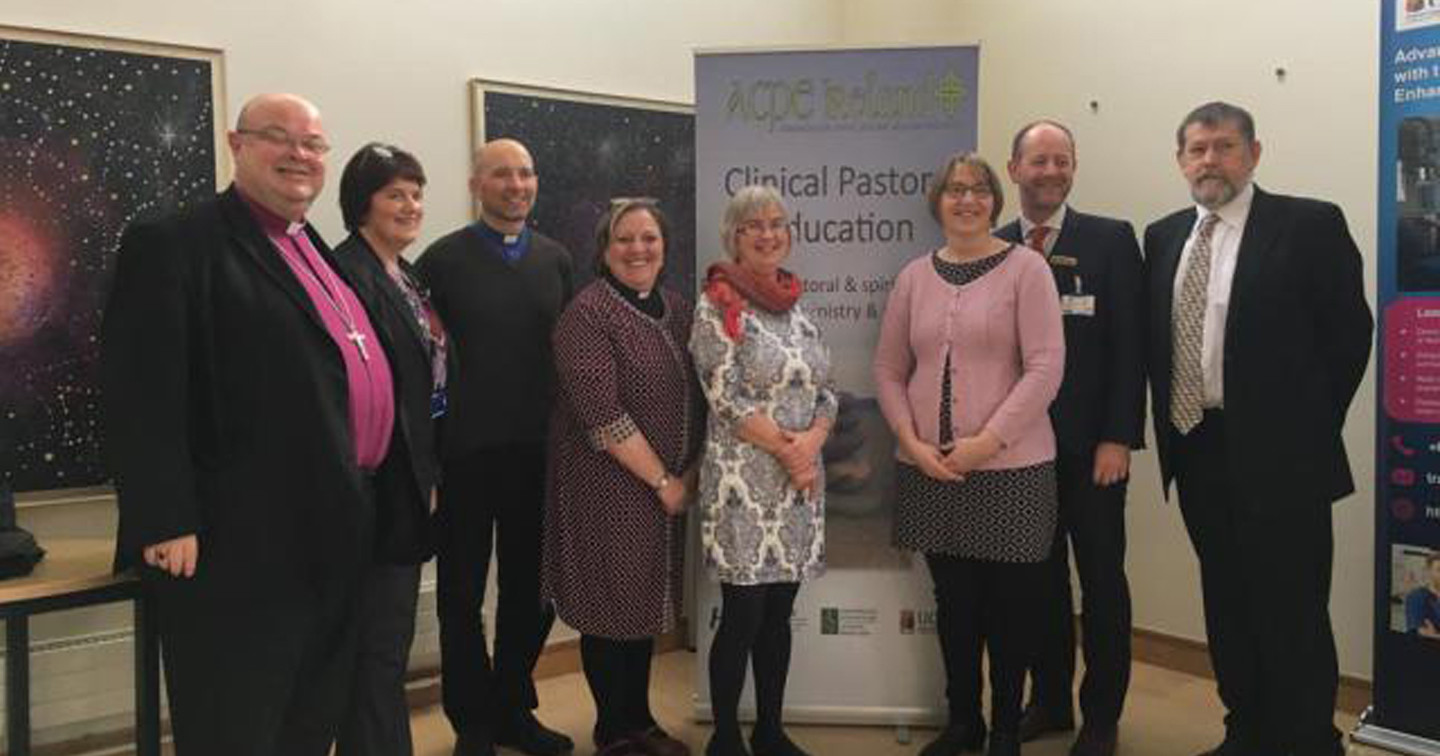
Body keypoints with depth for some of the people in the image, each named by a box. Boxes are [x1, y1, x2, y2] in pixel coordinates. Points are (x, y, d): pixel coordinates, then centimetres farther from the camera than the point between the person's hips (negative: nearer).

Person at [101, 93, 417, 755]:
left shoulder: (318, 253, 18)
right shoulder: (172, 246, -9)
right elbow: (143, 397, -16)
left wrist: (404, 477, 17)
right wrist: (166, 524, -21)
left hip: (334, 536, 9)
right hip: (243, 545, -8)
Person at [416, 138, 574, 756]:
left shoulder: (555, 259, 8)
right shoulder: (443, 259, -4)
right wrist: (428, 442, -9)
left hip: (538, 451, 4)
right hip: (466, 451, -4)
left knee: (532, 589, 12)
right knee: (462, 594, 9)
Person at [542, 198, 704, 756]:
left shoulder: (676, 309, 8)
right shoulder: (587, 314, -13)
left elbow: (696, 398, 12)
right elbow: (601, 413, -20)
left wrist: (690, 472, 0)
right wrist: (661, 480, -15)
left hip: (669, 490, 6)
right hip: (607, 486, -6)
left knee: (647, 603, 16)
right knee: (611, 606, 6)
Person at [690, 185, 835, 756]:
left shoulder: (795, 304, 13)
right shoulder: (717, 305, -6)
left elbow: (826, 391, 10)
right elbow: (726, 397, -13)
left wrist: (811, 442, -8)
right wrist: (785, 450, -14)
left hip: (800, 479, 6)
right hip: (745, 482, -6)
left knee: (778, 614, 13)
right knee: (742, 616, 0)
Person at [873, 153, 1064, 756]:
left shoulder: (1025, 267, -3)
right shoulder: (915, 275, 8)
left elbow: (1045, 367, -10)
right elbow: (888, 370, 9)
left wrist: (988, 440, -16)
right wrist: (912, 441, -4)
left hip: (1010, 468, -3)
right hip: (929, 471, 3)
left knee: (1010, 603, 7)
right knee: (953, 600, 13)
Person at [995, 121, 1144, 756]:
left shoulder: (1111, 240, -1)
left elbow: (1130, 345, -5)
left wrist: (1118, 438, -11)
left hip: (1090, 443, -2)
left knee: (1101, 579, 7)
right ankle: (1049, 699, 26)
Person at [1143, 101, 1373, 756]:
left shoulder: (1310, 225, -6)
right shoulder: (1162, 237, 10)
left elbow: (1349, 332, -6)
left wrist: (1309, 429, -5)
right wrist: (1169, 426, 6)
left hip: (1278, 457, -5)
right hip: (1197, 453, 6)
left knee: (1292, 612, 0)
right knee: (1227, 605, 15)